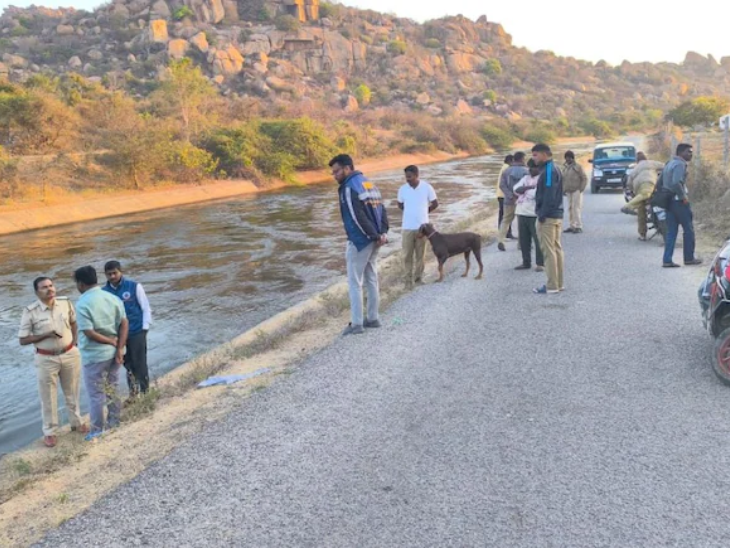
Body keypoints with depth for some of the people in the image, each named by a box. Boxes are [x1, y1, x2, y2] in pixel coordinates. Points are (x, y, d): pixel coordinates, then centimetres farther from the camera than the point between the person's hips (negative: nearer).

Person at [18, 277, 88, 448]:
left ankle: (76, 422, 38)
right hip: (46, 359, -3)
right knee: (48, 397, 10)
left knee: (72, 392, 19)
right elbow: (23, 340, -11)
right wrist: (46, 335, -22)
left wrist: (74, 341, 4)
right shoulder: (30, 312, -16)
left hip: (70, 354, 3)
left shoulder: (66, 302, -6)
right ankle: (49, 432, 27)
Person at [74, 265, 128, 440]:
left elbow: (89, 333, -22)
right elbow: (124, 323, -4)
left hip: (94, 355, -6)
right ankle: (114, 424, 29)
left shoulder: (82, 303, -17)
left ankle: (97, 431, 15)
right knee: (112, 389, 18)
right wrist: (119, 348, -7)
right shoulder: (112, 298, 1)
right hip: (113, 352, 6)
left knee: (96, 394, 6)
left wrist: (112, 342, -10)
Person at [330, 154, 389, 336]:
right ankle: (373, 318, 23)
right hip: (373, 240, 8)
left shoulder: (349, 187, -15)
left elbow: (359, 217, -22)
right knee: (371, 280, 15)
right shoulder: (369, 183, 13)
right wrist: (382, 232, -2)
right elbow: (382, 209, 8)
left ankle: (356, 324, 2)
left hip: (360, 241, -8)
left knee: (354, 282, 0)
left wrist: (375, 236, -15)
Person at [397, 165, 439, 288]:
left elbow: (435, 203, 4)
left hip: (422, 226, -1)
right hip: (408, 227, 1)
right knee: (407, 255, 2)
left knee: (420, 254, 9)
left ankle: (419, 276, 23)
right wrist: (410, 212, 7)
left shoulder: (427, 187, -9)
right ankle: (409, 279, 13)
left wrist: (424, 212, 10)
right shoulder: (402, 189, -4)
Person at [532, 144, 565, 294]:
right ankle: (559, 283, 17)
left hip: (548, 217, -10)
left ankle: (552, 286, -2)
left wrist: (542, 215, -17)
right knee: (556, 249, 12)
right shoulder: (554, 169, 15)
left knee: (549, 251, -6)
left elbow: (549, 196, -21)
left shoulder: (549, 171, -16)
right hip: (557, 215, 10)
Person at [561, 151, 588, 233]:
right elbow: (563, 179, 20)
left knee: (576, 208, -11)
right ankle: (572, 226, 10)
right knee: (570, 209, 5)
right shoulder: (565, 167, 13)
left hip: (576, 191, -6)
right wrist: (563, 189, 12)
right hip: (569, 191, 6)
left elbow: (585, 178, -5)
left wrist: (581, 189, -10)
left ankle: (579, 227, -10)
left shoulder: (578, 167, -5)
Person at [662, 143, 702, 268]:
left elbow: (660, 181, 19)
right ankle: (689, 258, 12)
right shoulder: (680, 164, -13)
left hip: (669, 201, 9)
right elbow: (676, 182, -27)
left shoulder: (669, 163, 16)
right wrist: (684, 196, -19)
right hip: (679, 201, -9)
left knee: (671, 231, 7)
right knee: (688, 230, 5)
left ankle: (667, 260, 3)